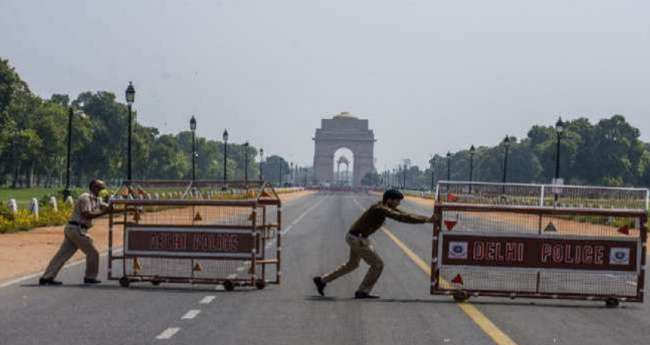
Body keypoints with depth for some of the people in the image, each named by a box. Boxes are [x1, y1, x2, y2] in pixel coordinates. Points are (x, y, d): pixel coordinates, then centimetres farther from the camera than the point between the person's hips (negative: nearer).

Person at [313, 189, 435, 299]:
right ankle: (363, 292, 3)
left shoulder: (386, 207, 5)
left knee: (352, 264, 26)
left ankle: (322, 280, 33)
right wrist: (426, 220, -33)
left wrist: (427, 218, -3)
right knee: (377, 264, -6)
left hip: (355, 237, 11)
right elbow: (401, 218, -32)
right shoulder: (381, 209, -24)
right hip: (357, 238, -11)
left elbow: (404, 214, 5)